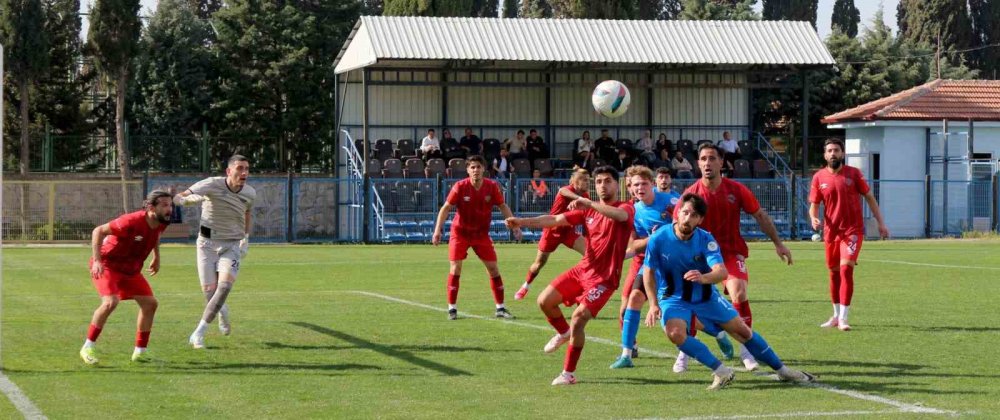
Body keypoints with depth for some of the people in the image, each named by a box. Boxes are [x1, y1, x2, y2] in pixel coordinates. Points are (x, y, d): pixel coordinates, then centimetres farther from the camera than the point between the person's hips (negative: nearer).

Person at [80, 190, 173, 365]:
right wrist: (97, 261, -31)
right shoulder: (132, 221, -31)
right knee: (111, 302, -27)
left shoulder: (161, 223, -7)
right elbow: (98, 231, -25)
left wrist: (156, 257, 18)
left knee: (150, 303, 4)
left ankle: (140, 352, 16)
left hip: (131, 269, 8)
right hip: (107, 265, -8)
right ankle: (88, 348, -13)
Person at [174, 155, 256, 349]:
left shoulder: (250, 193, -3)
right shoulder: (213, 184, -18)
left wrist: (246, 238, 9)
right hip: (207, 243, -2)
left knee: (225, 285, -20)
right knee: (209, 291, -5)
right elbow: (180, 197, -32)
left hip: (232, 245, 2)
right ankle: (222, 312, 34)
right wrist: (187, 198, -56)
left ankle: (199, 333, -13)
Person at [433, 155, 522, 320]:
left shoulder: (492, 187, -11)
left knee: (493, 268, 0)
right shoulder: (460, 187, -17)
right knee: (455, 267, -11)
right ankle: (452, 308, -1)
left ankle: (500, 308, 10)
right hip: (460, 232, -2)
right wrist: (438, 230, -24)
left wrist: (514, 226, -4)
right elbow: (446, 208, -15)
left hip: (482, 233, 2)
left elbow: (503, 206, 2)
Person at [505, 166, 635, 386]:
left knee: (577, 319, -16)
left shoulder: (626, 208, -9)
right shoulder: (587, 210, 9)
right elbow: (556, 220, 2)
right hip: (583, 269, 6)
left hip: (604, 278, -6)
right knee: (545, 301, 0)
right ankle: (564, 333, 31)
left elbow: (620, 215, -35)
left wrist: (590, 203, -47)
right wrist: (523, 222, -11)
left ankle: (569, 374, -1)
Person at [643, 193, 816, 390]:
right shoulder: (658, 239, -20)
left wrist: (703, 278, -53)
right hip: (673, 298, -2)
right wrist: (653, 304, -17)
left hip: (706, 295, 2)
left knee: (742, 330, 4)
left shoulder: (705, 239, -18)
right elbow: (649, 272, -7)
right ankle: (721, 371, -23)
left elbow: (722, 272, -31)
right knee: (675, 333, -32)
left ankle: (782, 370, 20)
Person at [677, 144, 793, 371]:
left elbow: (761, 216, 5)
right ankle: (684, 353, 11)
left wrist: (778, 243, 5)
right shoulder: (691, 193, -8)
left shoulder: (736, 190, -6)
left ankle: (746, 350, -8)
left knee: (739, 294, -20)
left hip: (732, 252, 0)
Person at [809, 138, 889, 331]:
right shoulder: (819, 177, 3)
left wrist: (880, 223, 2)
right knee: (834, 272, 11)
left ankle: (843, 318, -15)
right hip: (831, 231, 3)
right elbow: (814, 205, 6)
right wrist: (814, 219, -16)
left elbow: (869, 197, 5)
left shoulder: (853, 174, -1)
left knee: (846, 269, -16)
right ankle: (836, 315, 27)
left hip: (853, 230, -3)